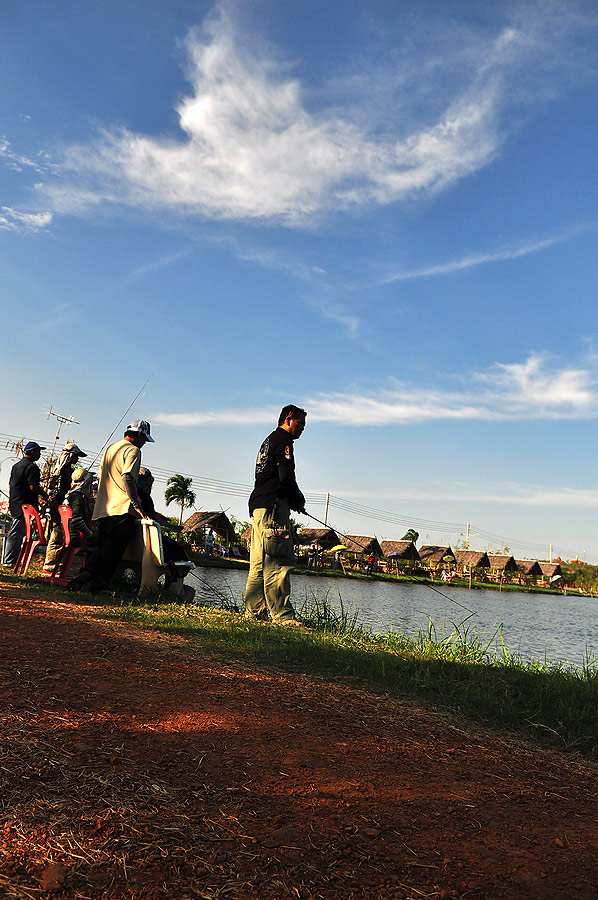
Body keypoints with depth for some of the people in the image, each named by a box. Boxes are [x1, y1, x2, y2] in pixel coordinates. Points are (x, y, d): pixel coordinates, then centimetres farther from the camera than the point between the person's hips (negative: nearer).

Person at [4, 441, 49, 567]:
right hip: (25, 505, -10)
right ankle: (10, 561, -4)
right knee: (17, 534, -7)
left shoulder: (16, 465, 18)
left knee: (16, 533, 14)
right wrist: (44, 494, -7)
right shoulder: (32, 467, -13)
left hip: (14, 504, 10)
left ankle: (12, 560, 18)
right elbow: (33, 486, -22)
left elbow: (10, 484, 23)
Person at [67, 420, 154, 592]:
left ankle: (88, 572, -8)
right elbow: (127, 478, -19)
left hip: (103, 508, 8)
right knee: (115, 547, -7)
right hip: (123, 508, -8)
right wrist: (137, 505, -20)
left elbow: (100, 476, 27)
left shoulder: (111, 448, 22)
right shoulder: (133, 450, -5)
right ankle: (100, 581, -14)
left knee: (101, 544, 11)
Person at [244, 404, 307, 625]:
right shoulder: (282, 439, -4)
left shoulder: (269, 441, 27)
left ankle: (254, 611, 15)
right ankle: (282, 615, -14)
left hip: (258, 505, 11)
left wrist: (293, 500, 15)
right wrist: (299, 499, 0)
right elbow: (286, 477, -17)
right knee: (278, 563, -12)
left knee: (260, 563, 11)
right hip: (273, 505, -11)